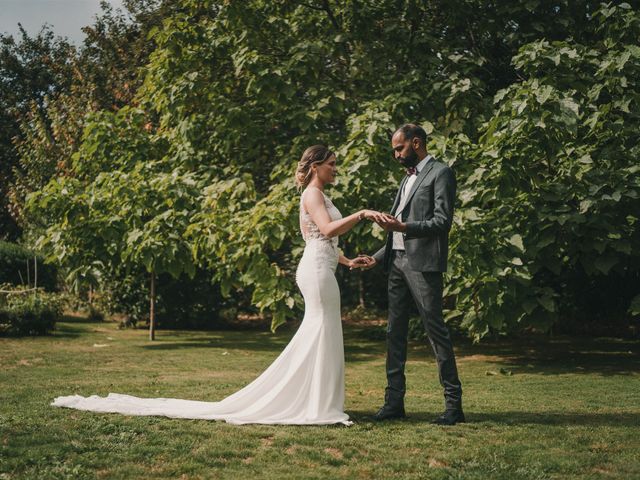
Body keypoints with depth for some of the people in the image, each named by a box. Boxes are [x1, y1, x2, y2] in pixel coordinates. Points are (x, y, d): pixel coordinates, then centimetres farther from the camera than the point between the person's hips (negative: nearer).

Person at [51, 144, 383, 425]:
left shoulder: (319, 195, 22)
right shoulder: (312, 193, -9)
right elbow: (328, 229, -24)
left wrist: (348, 261, 18)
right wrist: (361, 214, -27)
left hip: (319, 268, 10)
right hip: (318, 269, -10)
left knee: (316, 336, 10)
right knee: (321, 333, -9)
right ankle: (316, 407, -7)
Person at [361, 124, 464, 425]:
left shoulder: (440, 173, -4)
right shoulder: (407, 178, 22)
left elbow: (442, 222, -14)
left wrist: (403, 227, -23)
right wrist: (379, 257, 17)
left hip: (423, 263, -9)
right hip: (397, 262, 9)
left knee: (435, 330, -6)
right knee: (395, 332, 8)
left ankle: (454, 403, -1)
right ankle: (394, 401, 13)